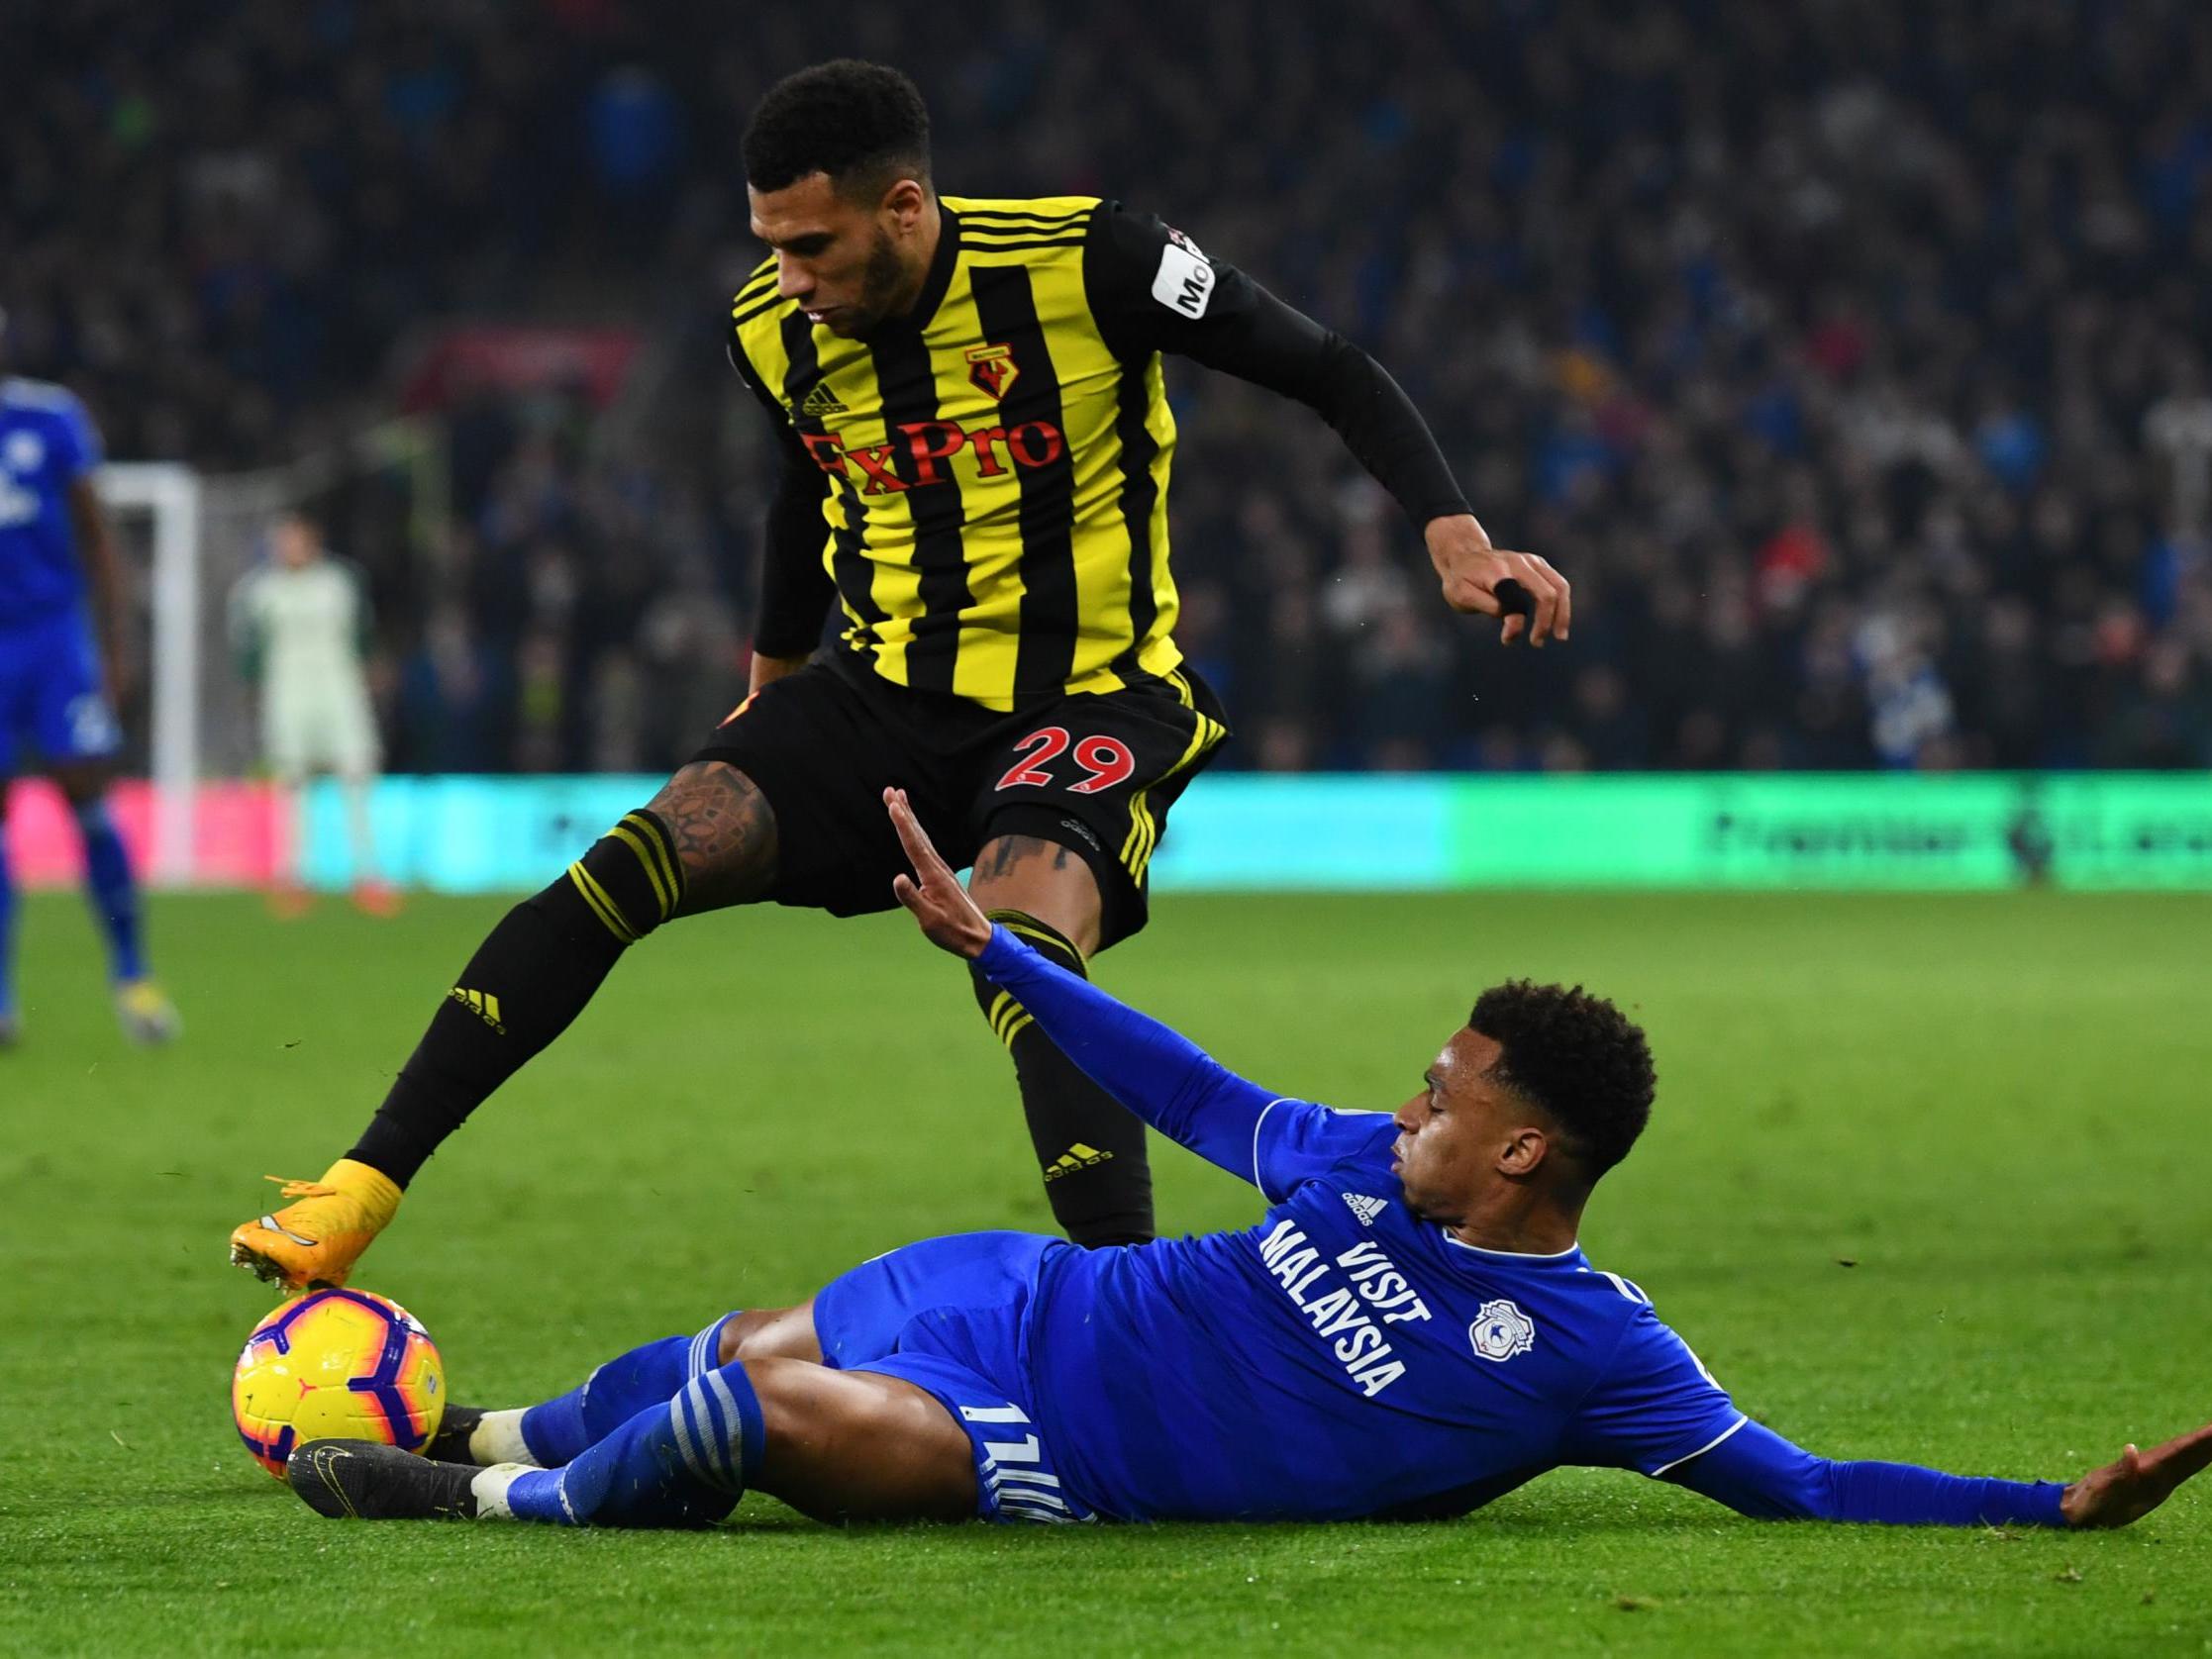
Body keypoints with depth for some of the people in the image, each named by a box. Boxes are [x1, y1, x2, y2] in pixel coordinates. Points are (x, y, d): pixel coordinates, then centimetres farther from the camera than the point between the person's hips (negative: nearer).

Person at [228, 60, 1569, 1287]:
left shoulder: (1083, 264, -17)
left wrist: (1456, 538, -22)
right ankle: (360, 1192, -16)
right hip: (887, 694, 4)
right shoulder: (778, 331, -2)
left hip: (1092, 695, -4)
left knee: (1025, 951, -35)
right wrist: (769, 684, 33)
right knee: (640, 859, -17)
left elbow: (1333, 376, -9)